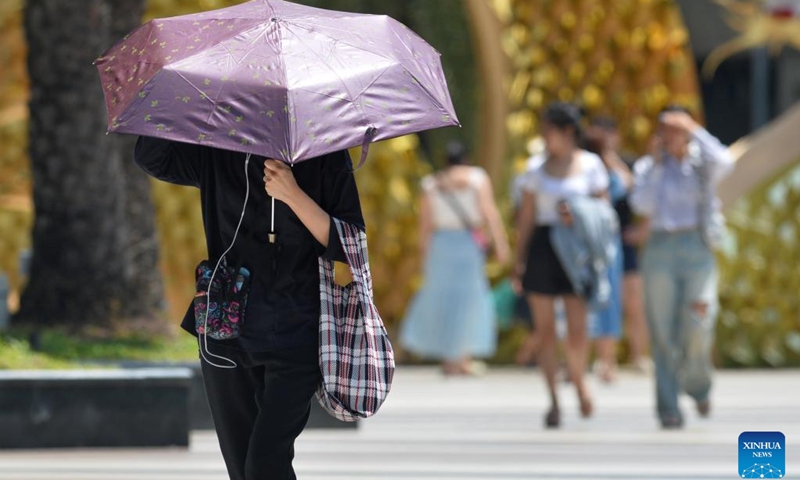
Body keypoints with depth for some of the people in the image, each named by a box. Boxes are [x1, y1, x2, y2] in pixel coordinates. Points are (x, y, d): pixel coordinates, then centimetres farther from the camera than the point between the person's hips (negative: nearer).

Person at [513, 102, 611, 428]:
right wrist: (519, 260, 3)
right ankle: (553, 400, 5)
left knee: (577, 328, -7)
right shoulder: (538, 169, 8)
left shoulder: (590, 165, 3)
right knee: (545, 328, -1)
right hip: (542, 247, 2)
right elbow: (526, 217, 8)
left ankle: (578, 382, 21)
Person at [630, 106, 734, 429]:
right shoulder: (649, 167, 12)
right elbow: (641, 205, -3)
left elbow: (723, 161, -17)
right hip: (660, 248, 1)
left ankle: (698, 384, 21)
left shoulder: (702, 164, 7)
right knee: (663, 333, -4)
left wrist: (694, 130, -9)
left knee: (698, 327, -9)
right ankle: (668, 409, -1)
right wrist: (656, 163, -2)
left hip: (698, 247, -1)